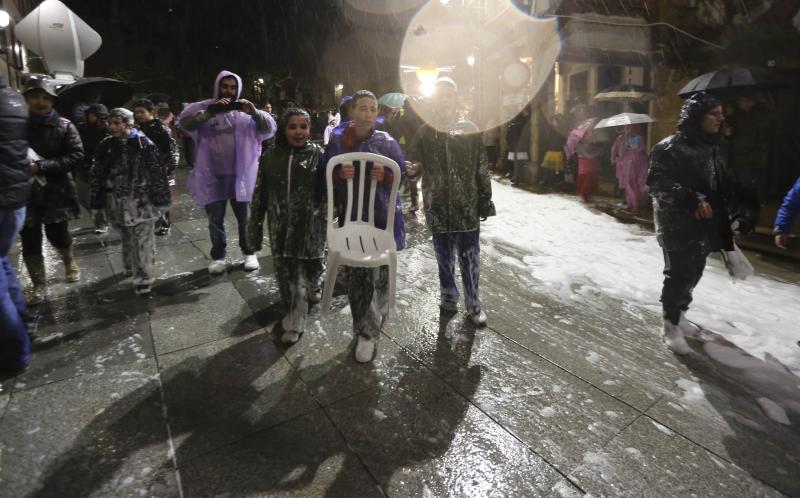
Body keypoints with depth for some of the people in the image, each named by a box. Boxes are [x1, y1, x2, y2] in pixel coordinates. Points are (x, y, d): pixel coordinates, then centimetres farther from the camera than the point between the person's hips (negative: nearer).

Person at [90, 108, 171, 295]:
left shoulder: (144, 143, -8)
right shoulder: (105, 146, 6)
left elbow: (157, 171, -9)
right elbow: (97, 174, 11)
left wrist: (161, 199, -10)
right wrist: (97, 201, 9)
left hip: (142, 200, -4)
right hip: (117, 202, 5)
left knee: (143, 240, -2)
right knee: (127, 238, 17)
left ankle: (143, 277, 4)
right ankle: (131, 268, 35)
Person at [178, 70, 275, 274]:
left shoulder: (245, 111, 4)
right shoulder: (204, 107, 2)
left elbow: (270, 128, -6)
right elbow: (184, 122, -15)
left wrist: (255, 112, -24)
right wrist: (210, 111, -27)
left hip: (240, 175, 0)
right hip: (212, 176, 0)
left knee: (245, 217, 11)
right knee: (215, 219, 11)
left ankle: (249, 253, 27)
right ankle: (218, 256, 26)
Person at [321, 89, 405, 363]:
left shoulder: (387, 142, -1)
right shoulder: (337, 140, 2)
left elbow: (402, 174, 3)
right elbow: (324, 174, 5)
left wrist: (385, 176, -17)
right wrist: (340, 174, -16)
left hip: (382, 217, -1)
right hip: (351, 217, 1)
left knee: (378, 275, -3)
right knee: (356, 274, 3)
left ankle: (368, 332, 12)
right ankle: (365, 329, 22)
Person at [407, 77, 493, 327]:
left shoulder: (469, 129, 1)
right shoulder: (425, 132, 3)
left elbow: (481, 169, 1)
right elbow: (418, 165, 8)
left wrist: (485, 199, -1)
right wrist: (412, 169, -15)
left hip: (467, 206, -1)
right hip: (437, 207, 1)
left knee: (470, 258, 4)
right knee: (444, 256, 14)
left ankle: (473, 304, 20)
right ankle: (449, 296, 32)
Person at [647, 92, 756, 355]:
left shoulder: (716, 146, 12)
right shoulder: (670, 147, -13)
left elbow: (725, 183, 21)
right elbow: (656, 182, -19)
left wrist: (740, 204, 12)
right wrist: (692, 200, -26)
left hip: (705, 223, 8)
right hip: (678, 224, -8)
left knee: (693, 272, 15)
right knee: (679, 273, -3)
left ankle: (679, 313, 33)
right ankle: (671, 325, 12)